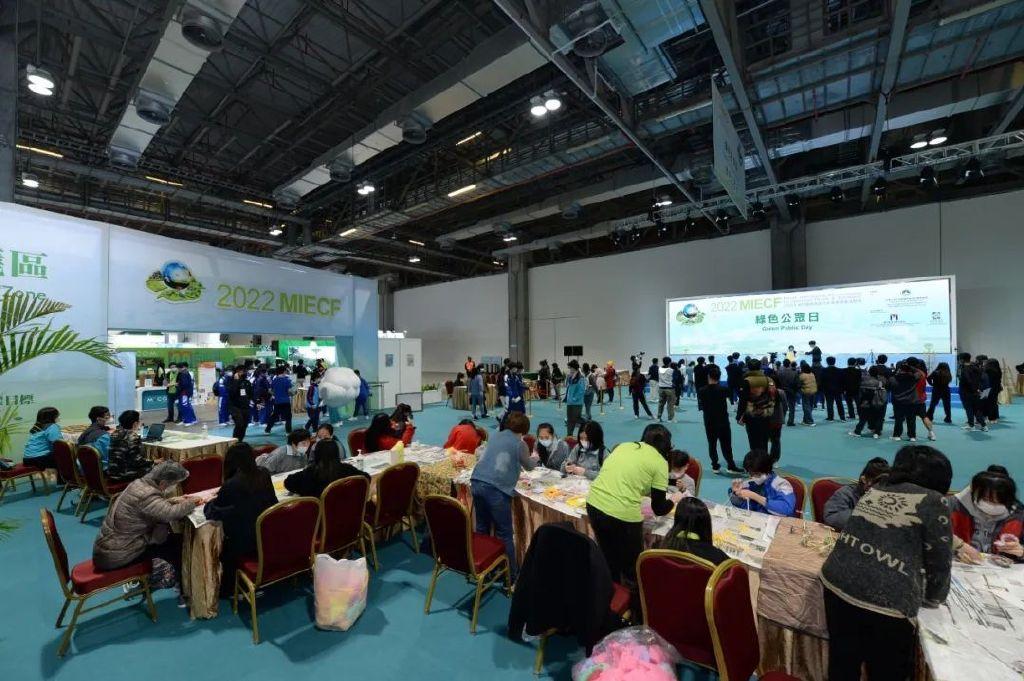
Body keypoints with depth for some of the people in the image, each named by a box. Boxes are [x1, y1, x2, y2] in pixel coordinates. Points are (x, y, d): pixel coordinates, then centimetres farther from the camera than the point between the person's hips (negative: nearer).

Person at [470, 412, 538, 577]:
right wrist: (535, 458, 41)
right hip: (496, 488, -6)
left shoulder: (496, 436, 18)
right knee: (504, 534, 6)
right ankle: (511, 573, 14)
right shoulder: (519, 443, 3)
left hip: (477, 483, 6)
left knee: (482, 528, 20)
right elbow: (529, 466, 20)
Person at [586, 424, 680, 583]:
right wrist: (674, 499, 25)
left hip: (594, 504, 6)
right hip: (622, 515, -6)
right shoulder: (660, 462, 1)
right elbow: (659, 509, 6)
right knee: (631, 564, 20)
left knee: (609, 559, 28)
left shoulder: (623, 446, 16)